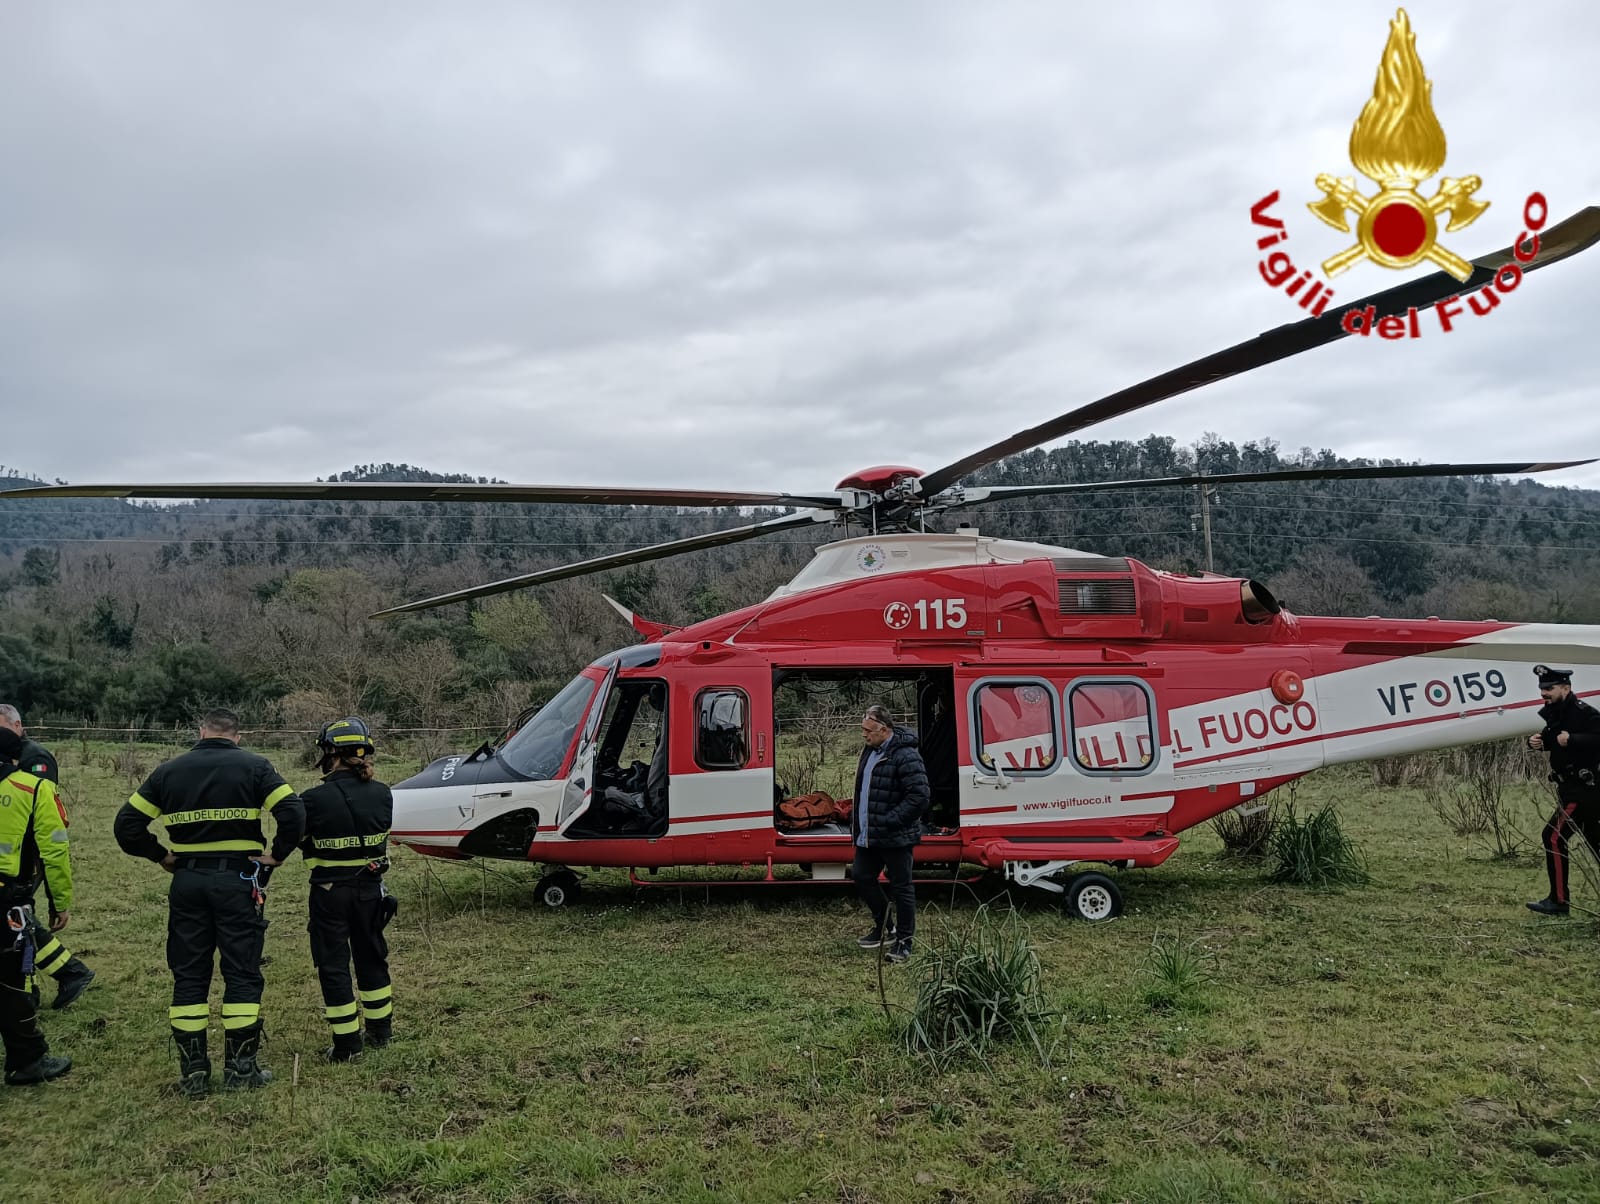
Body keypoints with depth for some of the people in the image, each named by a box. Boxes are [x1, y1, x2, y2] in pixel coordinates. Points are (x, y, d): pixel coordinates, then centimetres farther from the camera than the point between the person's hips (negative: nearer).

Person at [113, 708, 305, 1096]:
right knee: (243, 974, 6)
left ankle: (193, 1071, 15)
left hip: (187, 882, 3)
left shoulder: (169, 770, 6)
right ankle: (240, 1067, 10)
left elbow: (127, 824, 5)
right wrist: (277, 853, -4)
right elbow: (293, 813, -16)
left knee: (189, 976, 12)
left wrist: (160, 856, 12)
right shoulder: (254, 767, -3)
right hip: (237, 880, -3)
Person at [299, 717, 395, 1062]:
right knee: (371, 956, 20)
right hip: (370, 888, 4)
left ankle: (347, 1043, 13)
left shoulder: (315, 799, -19)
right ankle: (380, 1030, 32)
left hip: (330, 893, -4)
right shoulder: (382, 794, -7)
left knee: (333, 964, 9)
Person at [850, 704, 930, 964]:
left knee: (901, 887, 2)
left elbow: (919, 796, -23)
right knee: (862, 878, 15)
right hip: (868, 835, 9)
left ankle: (904, 940, 15)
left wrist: (889, 821, -22)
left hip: (896, 838, -9)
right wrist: (857, 822, 14)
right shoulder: (869, 751, 11)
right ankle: (884, 927, 33)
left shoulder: (905, 756, -19)